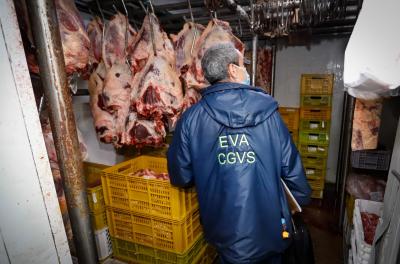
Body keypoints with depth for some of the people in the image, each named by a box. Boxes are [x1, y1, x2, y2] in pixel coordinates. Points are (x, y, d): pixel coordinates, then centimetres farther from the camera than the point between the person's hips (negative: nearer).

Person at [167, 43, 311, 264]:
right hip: (270, 228, 1)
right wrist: (302, 199, 14)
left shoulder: (191, 118, -13)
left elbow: (180, 177, -7)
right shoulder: (267, 111, -11)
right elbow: (290, 165, -5)